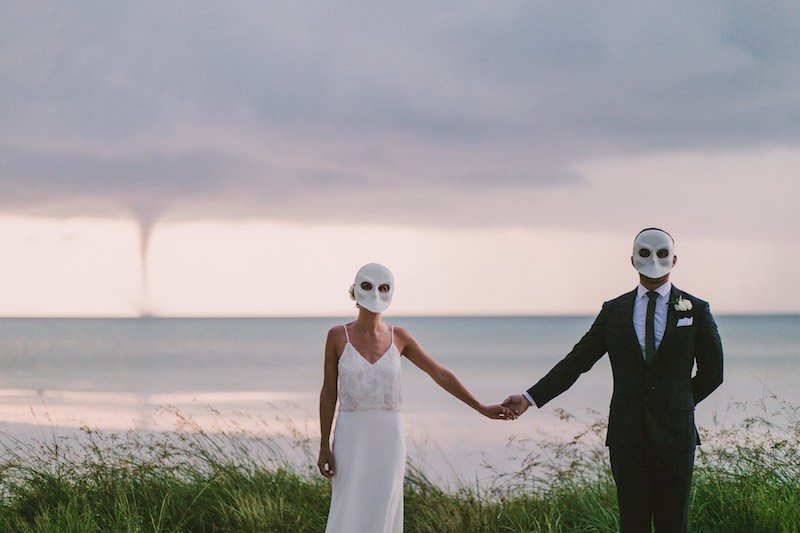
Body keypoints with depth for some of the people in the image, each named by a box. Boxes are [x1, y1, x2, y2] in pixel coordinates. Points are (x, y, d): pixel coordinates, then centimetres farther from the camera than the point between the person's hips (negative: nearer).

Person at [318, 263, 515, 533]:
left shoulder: (398, 337, 4)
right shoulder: (338, 336, -3)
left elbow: (440, 374, 7)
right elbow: (328, 392, 0)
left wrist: (482, 408, 3)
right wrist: (324, 446, -4)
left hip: (388, 439, 2)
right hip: (351, 439, -2)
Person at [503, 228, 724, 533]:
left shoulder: (696, 310, 4)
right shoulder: (614, 311, 9)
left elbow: (712, 372, 9)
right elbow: (576, 362, 6)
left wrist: (677, 404, 11)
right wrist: (530, 398, -3)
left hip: (674, 433, -1)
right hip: (627, 435, 1)